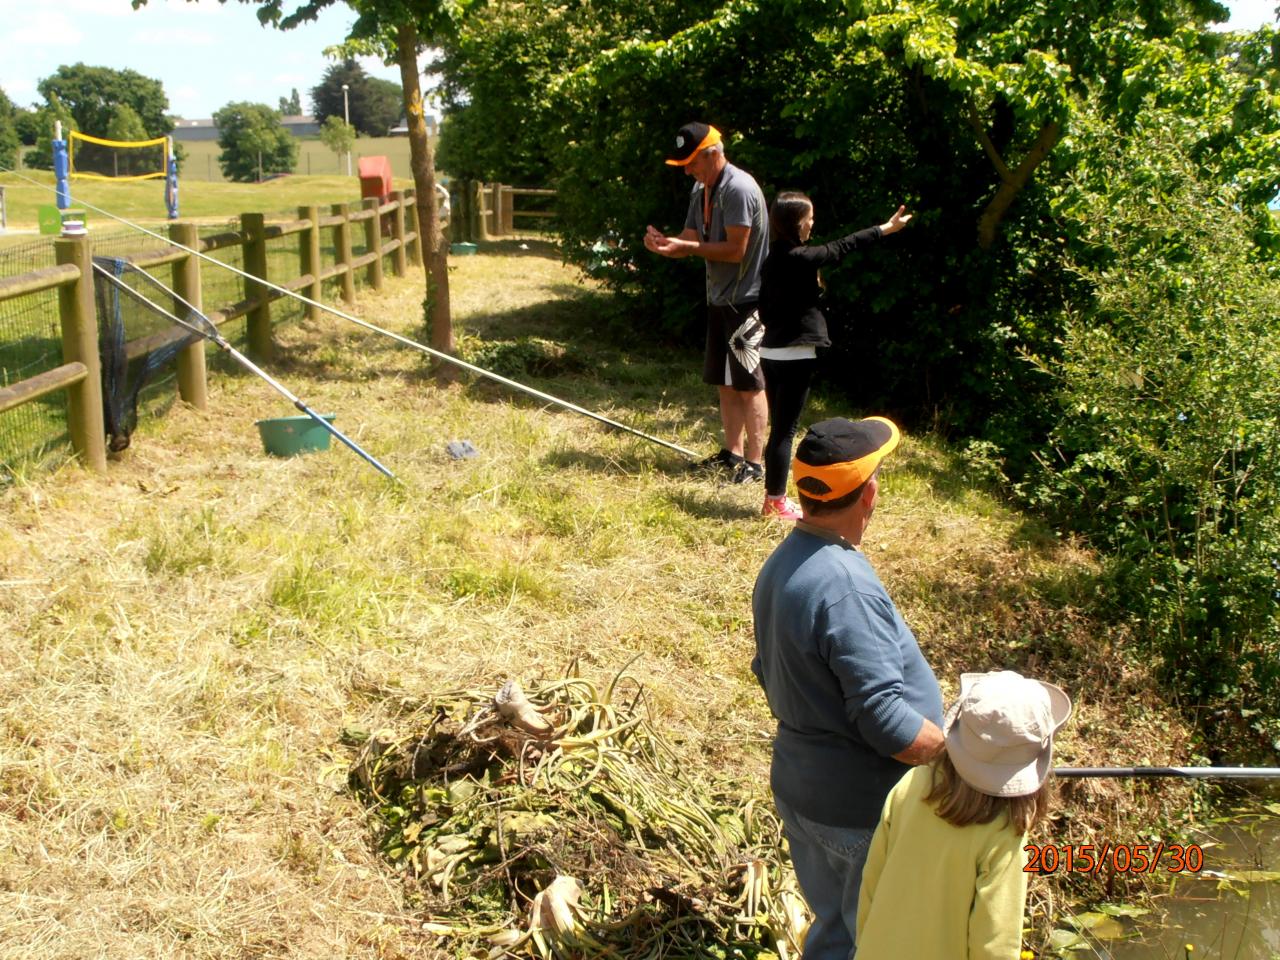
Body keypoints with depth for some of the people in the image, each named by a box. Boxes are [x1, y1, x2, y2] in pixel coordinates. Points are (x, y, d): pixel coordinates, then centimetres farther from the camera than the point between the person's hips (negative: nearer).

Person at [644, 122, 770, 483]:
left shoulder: (739, 189, -18)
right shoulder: (701, 190, 11)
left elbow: (735, 250, -23)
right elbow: (692, 238, 10)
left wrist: (686, 247, -21)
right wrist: (665, 241, -11)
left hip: (746, 300, -9)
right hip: (719, 298, 9)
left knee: (749, 383, -5)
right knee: (724, 381, 14)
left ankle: (754, 463, -1)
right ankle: (732, 453, 24)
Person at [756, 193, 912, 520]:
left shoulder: (773, 259, 8)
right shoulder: (798, 258, -16)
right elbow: (840, 248, -6)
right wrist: (885, 229, 4)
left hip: (772, 351, 8)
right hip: (794, 355, -8)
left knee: (779, 428, 13)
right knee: (784, 430, -2)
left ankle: (773, 498, 19)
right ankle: (776, 502, 3)